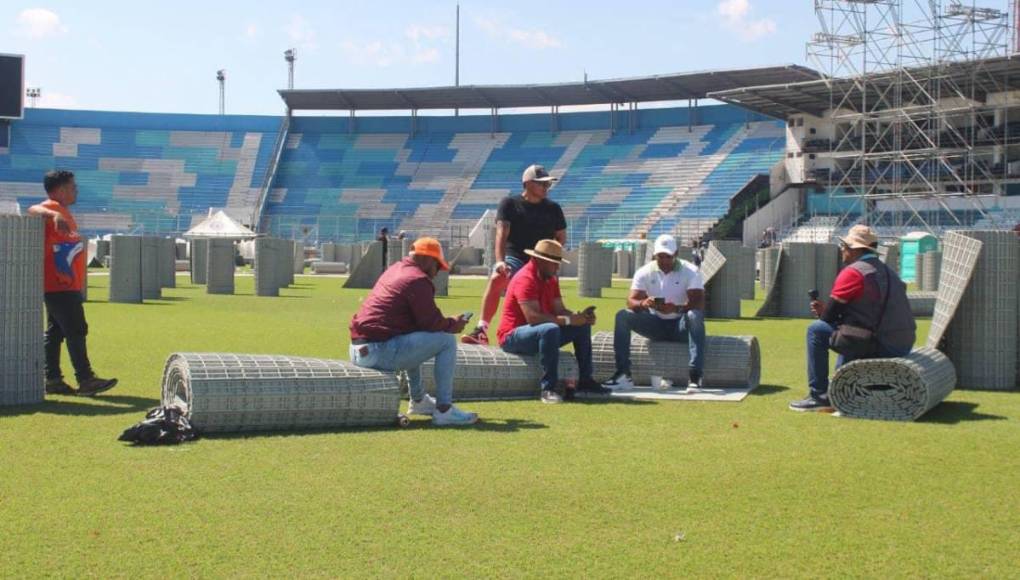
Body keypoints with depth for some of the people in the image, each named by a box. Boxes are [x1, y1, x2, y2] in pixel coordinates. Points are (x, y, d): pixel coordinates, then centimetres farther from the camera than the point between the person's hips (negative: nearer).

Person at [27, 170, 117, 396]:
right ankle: (85, 380, -9)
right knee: (76, 330, -10)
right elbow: (33, 210, -34)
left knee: (55, 332, 11)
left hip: (65, 286, 10)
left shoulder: (62, 212, 19)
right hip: (59, 286, -10)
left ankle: (52, 380, 15)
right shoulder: (54, 209, -12)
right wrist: (53, 215, -53)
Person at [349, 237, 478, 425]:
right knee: (447, 341, -5)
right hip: (380, 352, -10)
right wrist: (454, 325, 7)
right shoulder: (418, 279, -8)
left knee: (413, 338, 36)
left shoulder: (394, 269, 20)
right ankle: (444, 410, -5)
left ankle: (418, 401, 39)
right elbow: (432, 322, -10)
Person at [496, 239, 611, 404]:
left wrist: (579, 316, -15)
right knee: (550, 329, -39)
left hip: (542, 334, 10)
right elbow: (533, 317, -32)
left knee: (582, 326, 7)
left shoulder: (551, 280, 10)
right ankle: (548, 389, -36)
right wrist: (568, 320, -29)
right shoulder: (525, 279, -22)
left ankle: (585, 380, 7)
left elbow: (560, 310, 7)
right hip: (512, 337, -10)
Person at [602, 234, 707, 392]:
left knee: (695, 315, -36)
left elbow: (699, 302, -21)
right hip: (655, 324, 3)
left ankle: (695, 376, -41)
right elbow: (631, 301, -11)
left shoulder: (690, 271, -8)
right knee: (623, 316, -20)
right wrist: (643, 304, -36)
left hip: (680, 325, -3)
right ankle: (623, 375, -25)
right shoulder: (644, 272, -1)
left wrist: (677, 309, -41)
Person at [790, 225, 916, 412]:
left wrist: (823, 313, 15)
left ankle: (818, 396, -1)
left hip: (879, 348, -9)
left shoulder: (853, 272, -11)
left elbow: (829, 316, -9)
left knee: (816, 330, -4)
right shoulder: (887, 271, 17)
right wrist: (826, 311, 17)